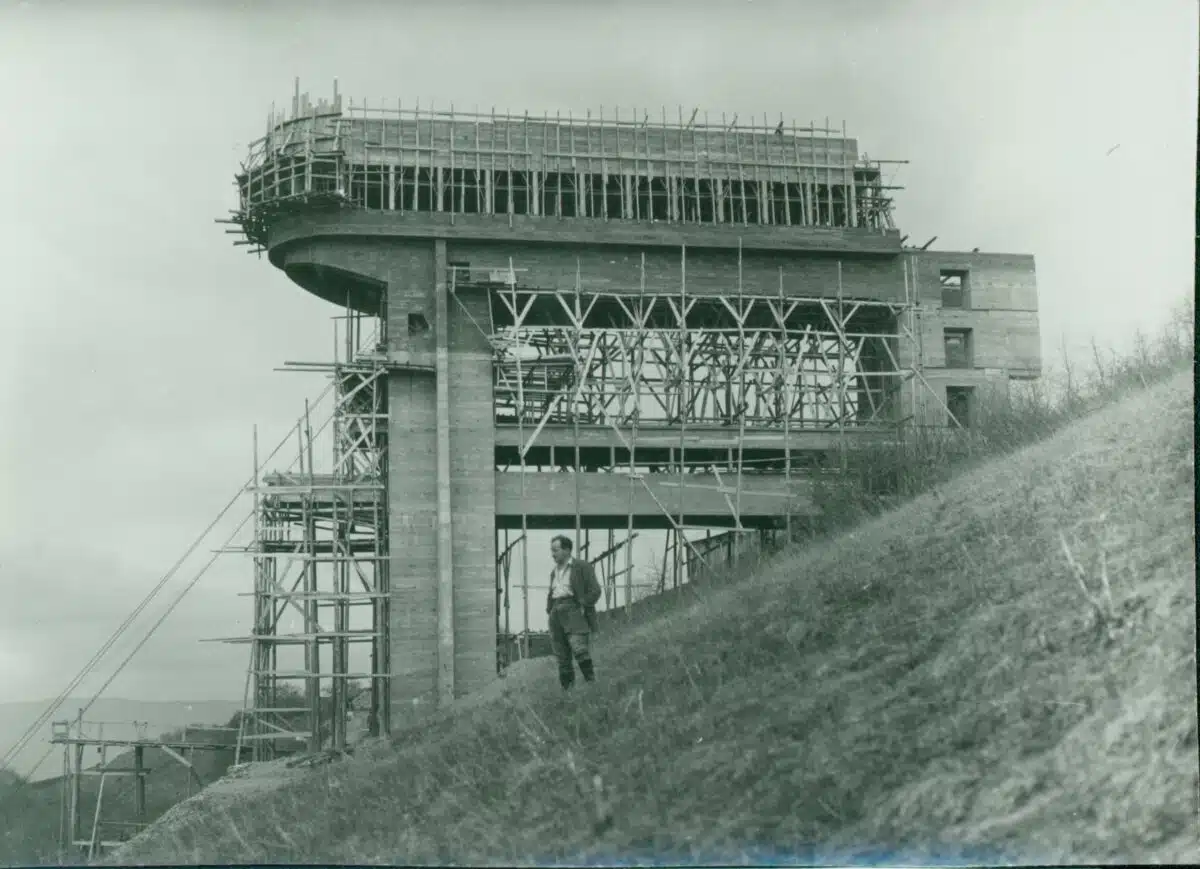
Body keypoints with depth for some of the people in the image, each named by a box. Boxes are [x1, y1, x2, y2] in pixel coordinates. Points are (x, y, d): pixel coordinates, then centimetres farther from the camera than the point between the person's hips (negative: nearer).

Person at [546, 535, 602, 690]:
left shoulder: (582, 566, 2)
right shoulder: (554, 572, 23)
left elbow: (595, 591, -4)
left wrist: (583, 606, -12)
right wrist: (550, 610, 14)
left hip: (574, 611, -6)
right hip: (557, 614, 7)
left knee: (579, 649, -21)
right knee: (562, 657, 3)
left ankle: (591, 683, -14)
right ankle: (567, 690, 5)